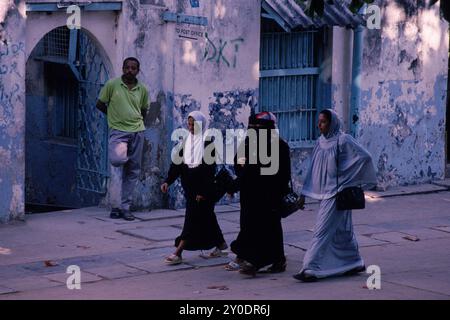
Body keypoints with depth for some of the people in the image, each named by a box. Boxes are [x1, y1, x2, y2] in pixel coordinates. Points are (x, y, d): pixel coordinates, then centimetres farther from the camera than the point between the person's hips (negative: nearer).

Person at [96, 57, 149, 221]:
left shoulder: (143, 89, 8)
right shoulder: (112, 84, -1)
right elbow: (100, 104, 6)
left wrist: (136, 120, 7)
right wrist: (115, 116, 5)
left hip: (137, 131, 4)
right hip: (118, 131, -3)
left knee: (133, 170, 4)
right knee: (117, 160, -32)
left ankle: (125, 207, 10)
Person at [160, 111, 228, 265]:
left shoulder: (207, 143, -11)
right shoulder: (187, 142, 8)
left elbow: (210, 169, -14)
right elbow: (177, 163, 6)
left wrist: (203, 191, -18)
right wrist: (168, 181, -5)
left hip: (203, 187, -7)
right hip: (189, 187, 7)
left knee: (193, 218, -8)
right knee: (206, 217, 16)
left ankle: (178, 253, -13)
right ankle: (221, 244, 30)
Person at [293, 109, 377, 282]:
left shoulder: (343, 140, -12)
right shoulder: (321, 142, 8)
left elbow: (364, 157, -16)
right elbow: (313, 169, 12)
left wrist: (346, 178, -13)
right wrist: (304, 193, 10)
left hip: (337, 193, -8)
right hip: (325, 192, 8)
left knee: (323, 230, -10)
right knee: (341, 230, 16)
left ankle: (312, 269, -10)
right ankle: (355, 263, 29)